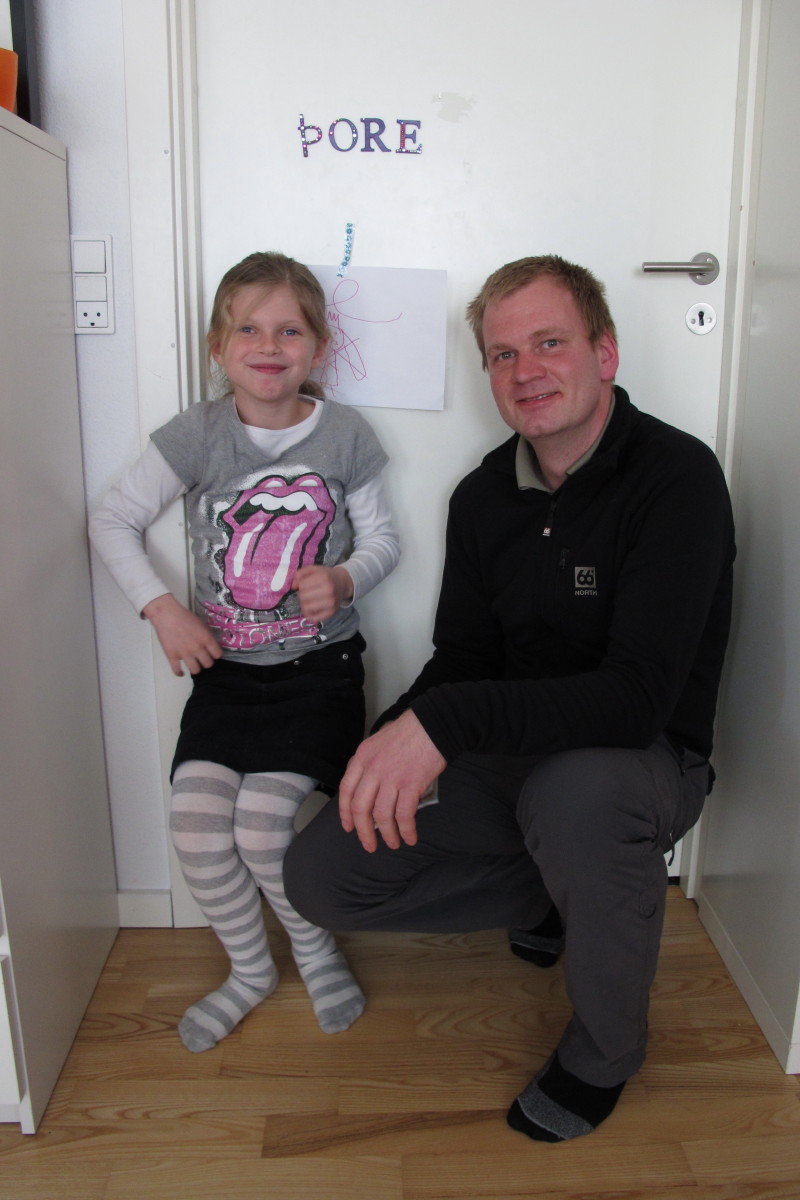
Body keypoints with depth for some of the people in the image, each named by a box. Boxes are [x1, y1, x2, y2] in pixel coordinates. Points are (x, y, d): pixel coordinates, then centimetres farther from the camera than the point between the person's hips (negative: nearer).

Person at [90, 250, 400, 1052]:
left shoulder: (344, 436, -4)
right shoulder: (197, 436, -4)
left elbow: (382, 538, 5)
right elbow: (113, 522, 2)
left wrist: (344, 579, -17)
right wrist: (161, 608, -9)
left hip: (317, 665, -2)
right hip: (225, 667, 2)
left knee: (262, 829, -12)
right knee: (196, 826, -8)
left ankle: (315, 950, 21)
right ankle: (250, 968, 22)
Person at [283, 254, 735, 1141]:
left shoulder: (677, 476, -19)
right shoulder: (483, 497, 1)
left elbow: (639, 694, -29)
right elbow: (462, 662, 5)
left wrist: (444, 719, -38)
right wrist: (398, 740, -17)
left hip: (646, 759, -5)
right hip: (510, 754, 5)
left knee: (577, 791, -41)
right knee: (321, 874, -8)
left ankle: (604, 1054, -8)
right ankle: (547, 896, 16)